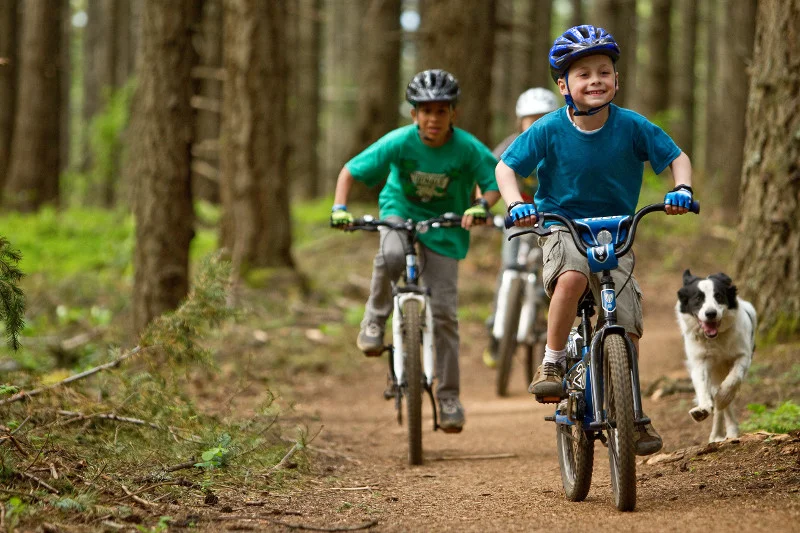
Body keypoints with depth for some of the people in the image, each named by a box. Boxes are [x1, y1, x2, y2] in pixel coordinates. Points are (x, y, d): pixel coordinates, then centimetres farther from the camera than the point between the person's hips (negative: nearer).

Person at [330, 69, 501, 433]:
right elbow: (350, 171, -13)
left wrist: (482, 205, -31)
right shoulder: (399, 142, -20)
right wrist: (339, 207, -29)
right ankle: (375, 319, -9)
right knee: (391, 256, -37)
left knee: (444, 310, -4)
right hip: (400, 210, 0)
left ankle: (448, 396, 6)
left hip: (444, 225, 0)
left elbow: (495, 181, -10)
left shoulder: (467, 148, -20)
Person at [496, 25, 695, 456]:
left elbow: (676, 157, 0)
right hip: (562, 228, -2)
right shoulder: (549, 130, -10)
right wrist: (516, 204, -23)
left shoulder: (631, 126, -8)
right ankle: (551, 366, -22)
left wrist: (681, 189, -21)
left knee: (627, 326, -6)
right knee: (572, 277, -37)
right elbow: (505, 166, -5)